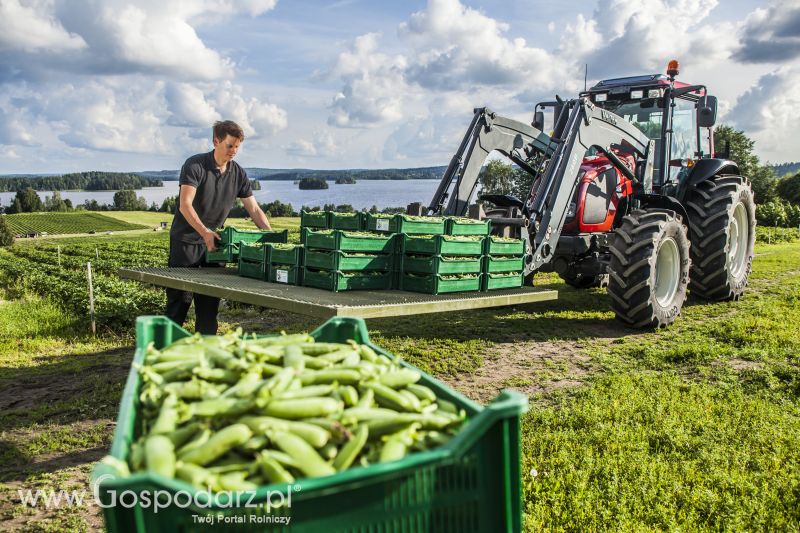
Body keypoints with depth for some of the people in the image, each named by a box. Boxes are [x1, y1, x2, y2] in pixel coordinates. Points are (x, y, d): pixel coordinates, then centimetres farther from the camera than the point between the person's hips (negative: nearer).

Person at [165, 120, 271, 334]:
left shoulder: (238, 173, 1)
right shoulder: (195, 165, -15)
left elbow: (254, 209, 3)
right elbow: (185, 205, -23)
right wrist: (205, 233, -36)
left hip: (214, 240, 5)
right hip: (186, 239, -5)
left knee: (210, 300, 7)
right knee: (181, 296, -1)